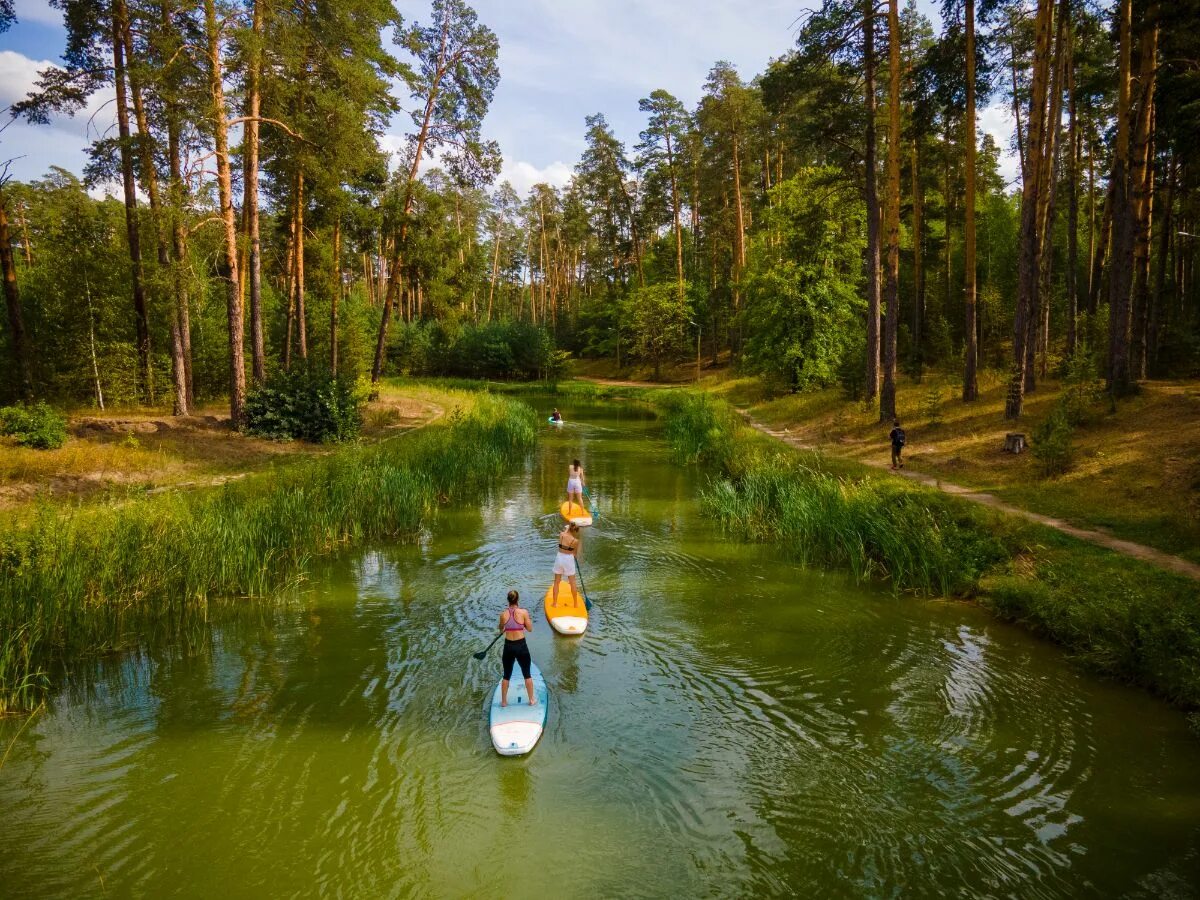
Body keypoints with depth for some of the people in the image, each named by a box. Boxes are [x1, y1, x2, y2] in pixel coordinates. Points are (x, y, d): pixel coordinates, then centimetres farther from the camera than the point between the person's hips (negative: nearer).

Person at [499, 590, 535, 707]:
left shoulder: (503, 615, -7)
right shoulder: (524, 612, -13)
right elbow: (530, 629, -5)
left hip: (508, 647, 2)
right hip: (521, 646, -1)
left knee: (506, 676, 17)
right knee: (527, 675, 15)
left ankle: (504, 701, 26)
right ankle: (532, 700, 25)